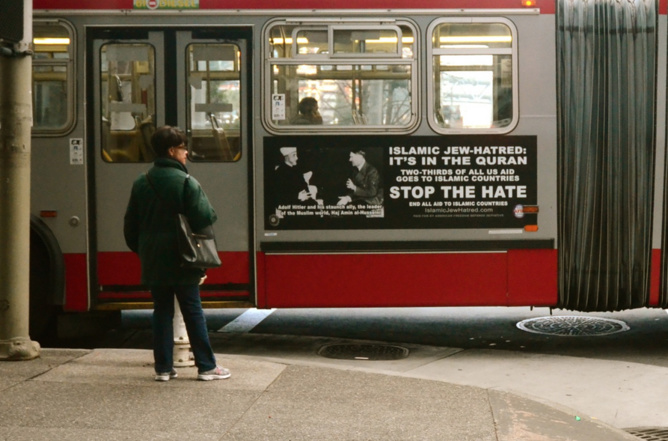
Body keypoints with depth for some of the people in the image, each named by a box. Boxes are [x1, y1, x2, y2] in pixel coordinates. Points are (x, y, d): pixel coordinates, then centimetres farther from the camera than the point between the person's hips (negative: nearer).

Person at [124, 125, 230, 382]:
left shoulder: (141, 183, 7)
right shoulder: (186, 182, -12)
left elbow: (130, 224, 12)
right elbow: (204, 217, -18)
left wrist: (140, 250, 23)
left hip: (153, 262, 5)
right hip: (182, 262, -5)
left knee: (162, 311, 10)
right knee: (193, 312, 2)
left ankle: (163, 368, 11)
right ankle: (206, 366, 8)